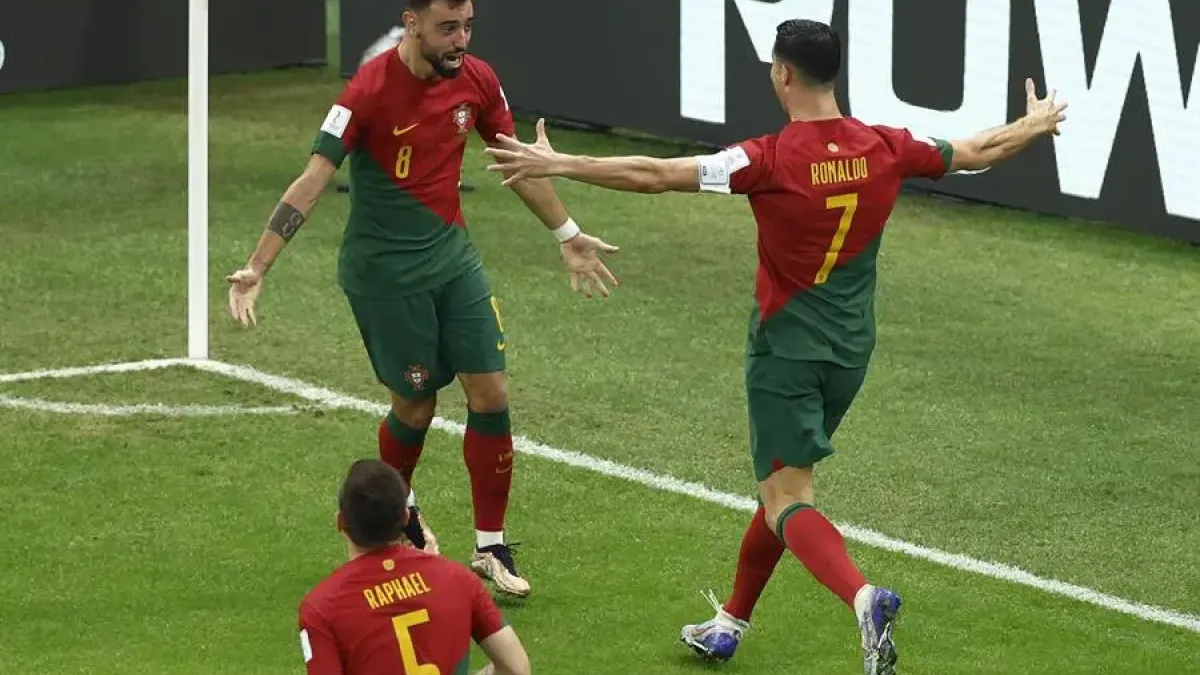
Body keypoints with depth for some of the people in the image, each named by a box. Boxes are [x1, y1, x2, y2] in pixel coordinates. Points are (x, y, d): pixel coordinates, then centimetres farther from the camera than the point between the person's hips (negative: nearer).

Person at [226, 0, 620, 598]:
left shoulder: (476, 81, -4)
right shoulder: (370, 90, -21)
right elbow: (313, 180, -22)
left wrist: (569, 237, 20)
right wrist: (256, 268, -27)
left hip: (453, 257, 5)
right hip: (383, 273, -5)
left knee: (490, 393, -2)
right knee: (415, 404, 5)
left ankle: (490, 549, 10)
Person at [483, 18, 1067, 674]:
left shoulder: (772, 160, -20)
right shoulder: (885, 148, -4)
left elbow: (653, 175, -24)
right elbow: (977, 151, 12)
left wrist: (556, 164, -18)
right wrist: (1034, 125, 32)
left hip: (786, 349, -6)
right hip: (850, 349, 6)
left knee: (786, 501, -5)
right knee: (783, 482, 20)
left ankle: (865, 599, -29)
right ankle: (731, 622, 31)